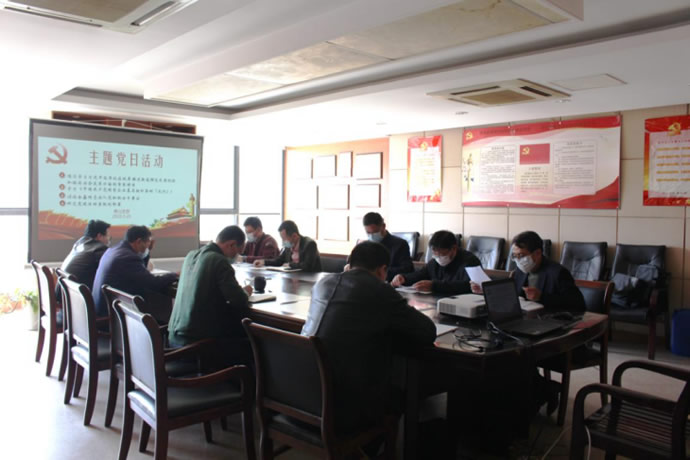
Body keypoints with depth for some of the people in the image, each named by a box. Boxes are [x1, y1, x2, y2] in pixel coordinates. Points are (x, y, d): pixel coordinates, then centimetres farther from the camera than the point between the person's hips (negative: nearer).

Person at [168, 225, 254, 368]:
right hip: (197, 341, -8)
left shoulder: (191, 255, 9)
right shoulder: (220, 261, -15)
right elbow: (239, 302, -16)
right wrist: (245, 292, 6)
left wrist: (238, 290, 15)